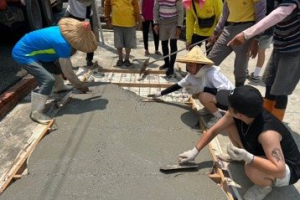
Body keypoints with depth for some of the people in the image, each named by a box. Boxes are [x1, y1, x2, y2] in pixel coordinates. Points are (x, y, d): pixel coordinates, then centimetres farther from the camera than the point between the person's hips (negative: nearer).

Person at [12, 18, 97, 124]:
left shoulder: (65, 33, -4)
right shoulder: (62, 43, -30)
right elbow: (68, 72, -24)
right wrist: (81, 86, -11)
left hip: (30, 49, 10)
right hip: (23, 54, -10)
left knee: (55, 68, 21)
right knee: (48, 80, -20)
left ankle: (61, 90, 47)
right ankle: (36, 113, -10)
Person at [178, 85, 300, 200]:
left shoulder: (267, 133, -41)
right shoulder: (235, 115, -20)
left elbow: (279, 170, -40)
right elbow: (214, 130, -9)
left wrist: (248, 157, -50)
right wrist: (195, 151, -9)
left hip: (288, 169, -6)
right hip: (258, 151, 6)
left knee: (251, 169, -39)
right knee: (229, 125, -5)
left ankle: (265, 186, -2)